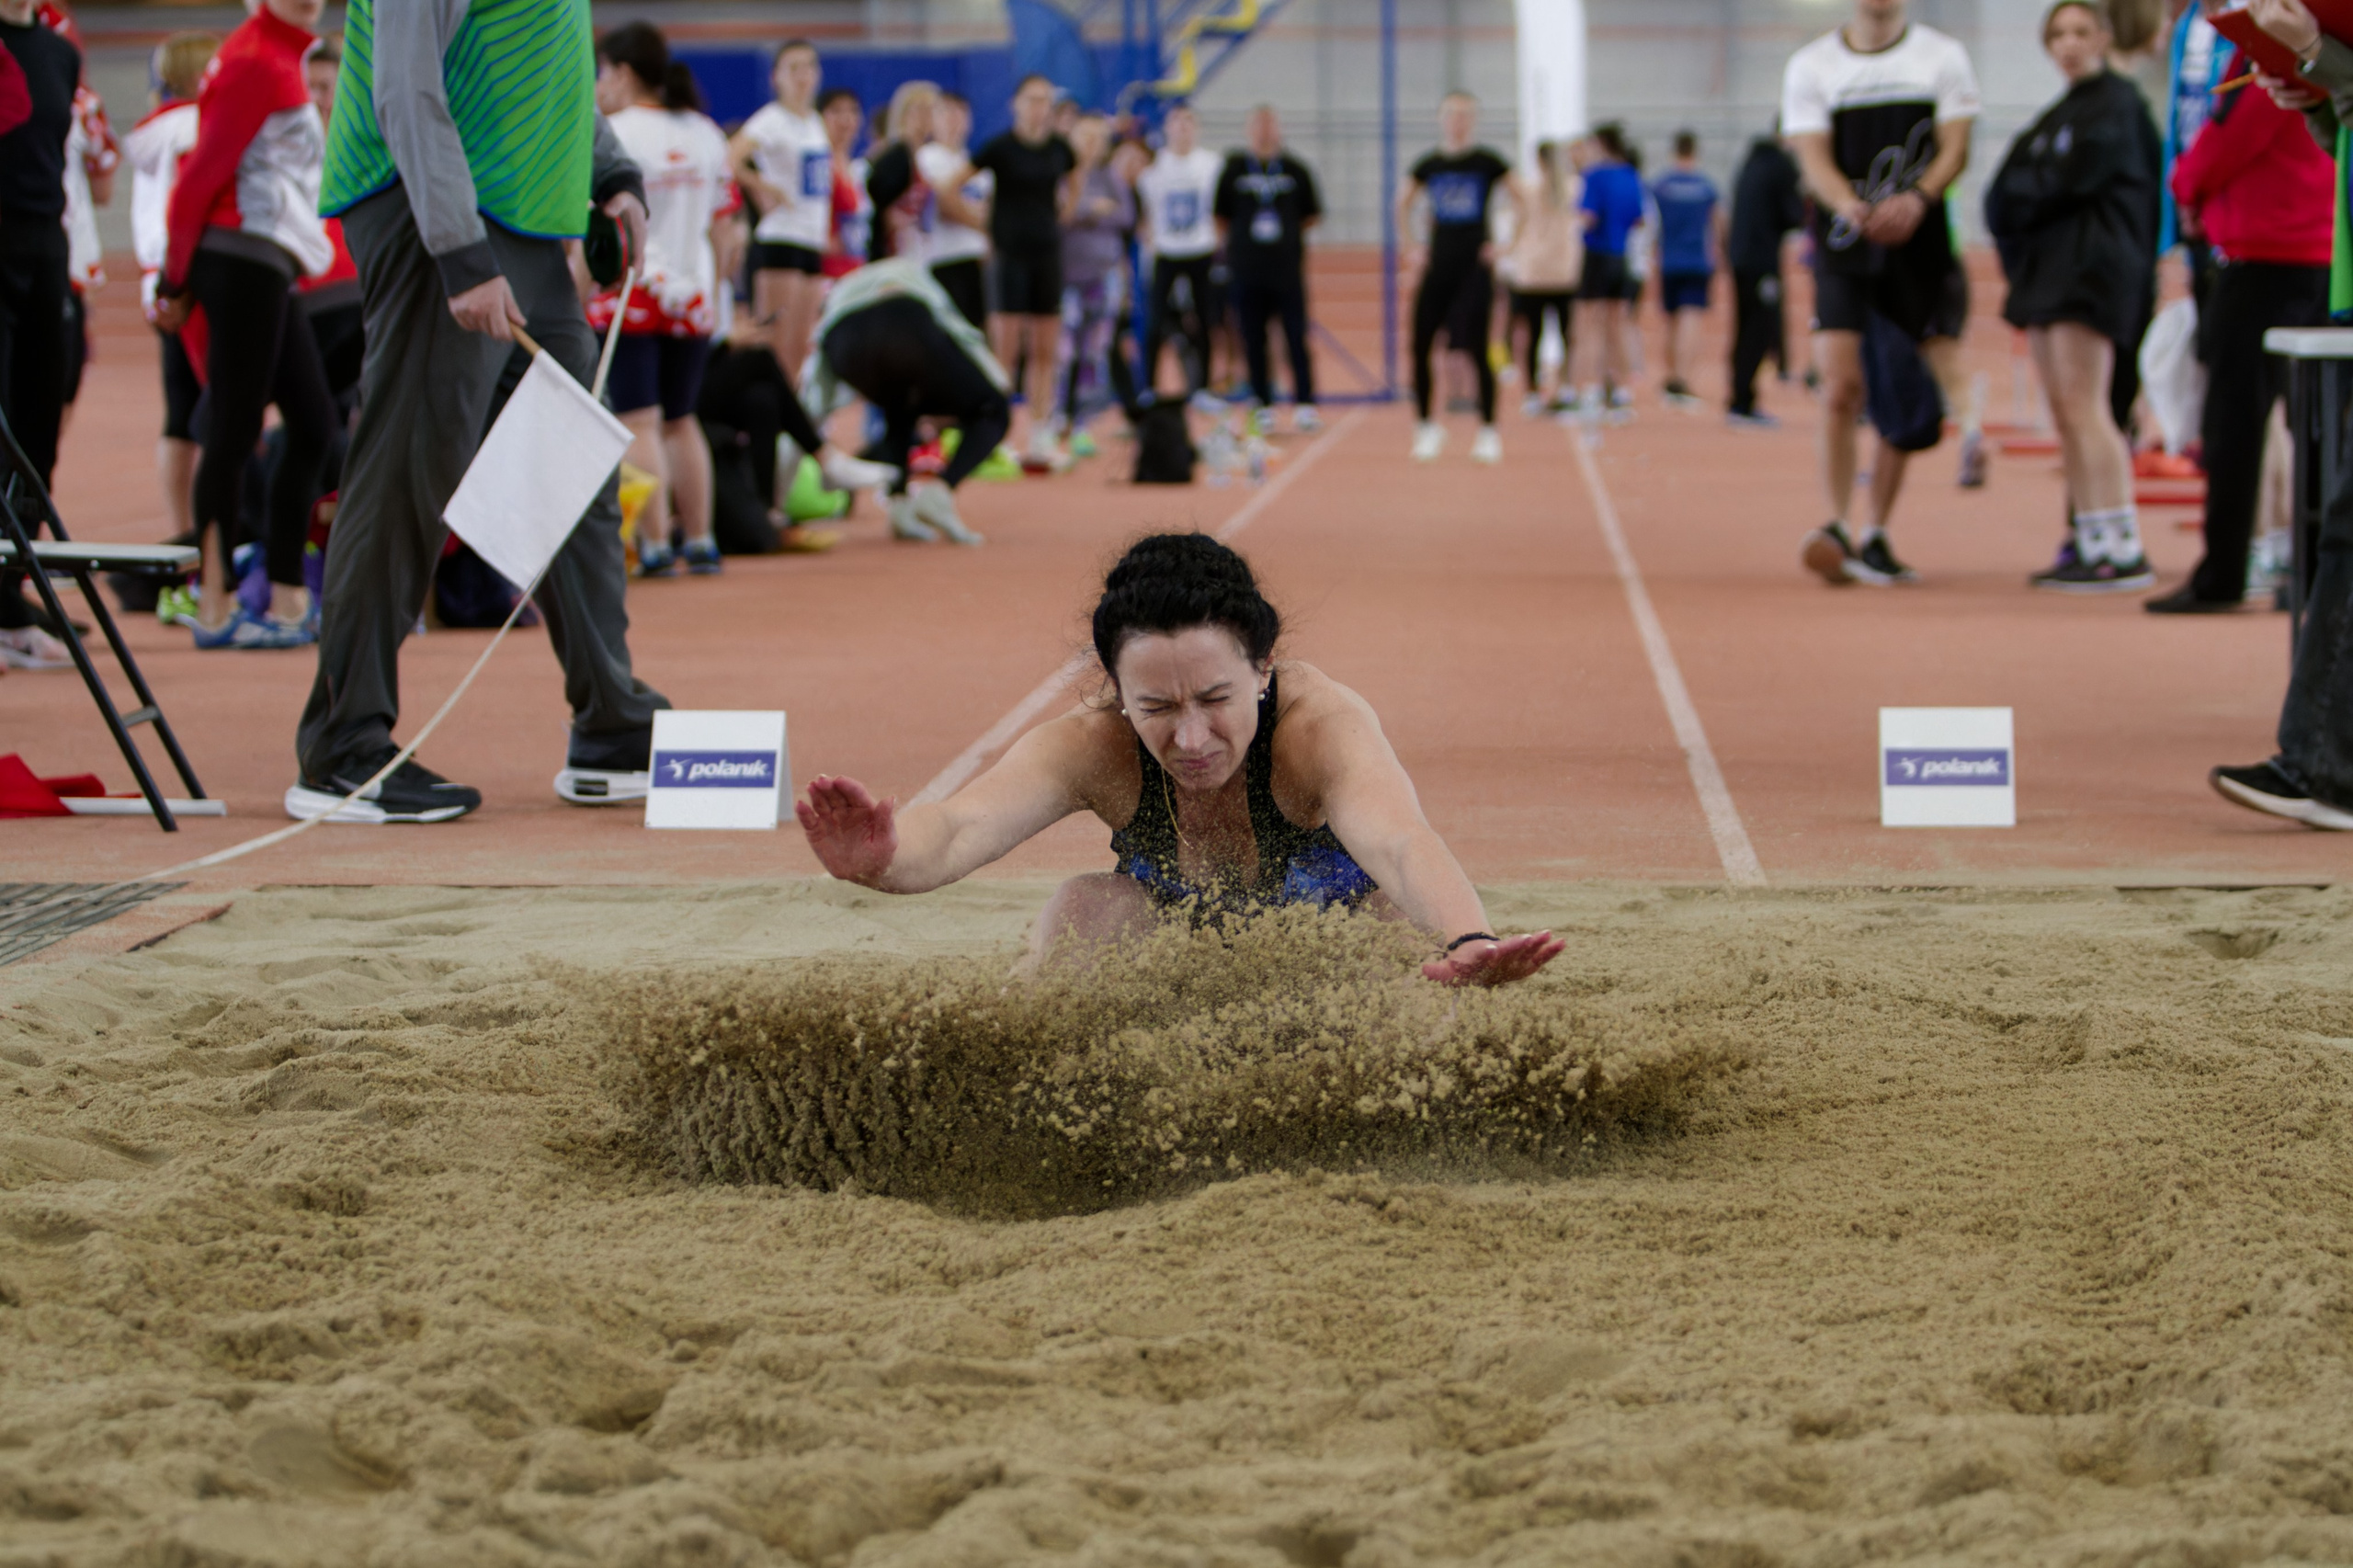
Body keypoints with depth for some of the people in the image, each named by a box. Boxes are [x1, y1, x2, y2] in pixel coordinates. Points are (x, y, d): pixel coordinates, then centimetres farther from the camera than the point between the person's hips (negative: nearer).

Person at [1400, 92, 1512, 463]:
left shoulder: (1488, 162, -3)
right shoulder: (1429, 165, 6)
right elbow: (1403, 204, 21)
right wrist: (1412, 247, 12)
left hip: (1475, 266, -3)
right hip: (1437, 265, 3)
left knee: (1476, 348, -7)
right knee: (1420, 346, -1)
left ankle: (1488, 431, 2)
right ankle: (1425, 426, 13)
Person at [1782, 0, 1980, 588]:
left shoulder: (1943, 56, 5)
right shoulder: (1811, 65, 3)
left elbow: (1955, 148, -2)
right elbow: (1813, 158, -5)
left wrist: (1916, 199, -22)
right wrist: (1852, 207, -26)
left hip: (1920, 240, 1)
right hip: (1844, 242, -1)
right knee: (1842, 389, -13)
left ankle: (1876, 536, 12)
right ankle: (1837, 528, -7)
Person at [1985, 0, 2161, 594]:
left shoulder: (2115, 103, -5)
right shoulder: (2060, 114, 22)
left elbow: (2069, 179, -14)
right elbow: (2010, 196, 18)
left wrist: (2013, 194, 0)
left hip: (2093, 261, -9)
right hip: (2048, 265, 9)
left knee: (2083, 406, -14)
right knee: (2063, 410, 6)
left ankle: (2126, 551, -17)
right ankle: (2093, 545, 8)